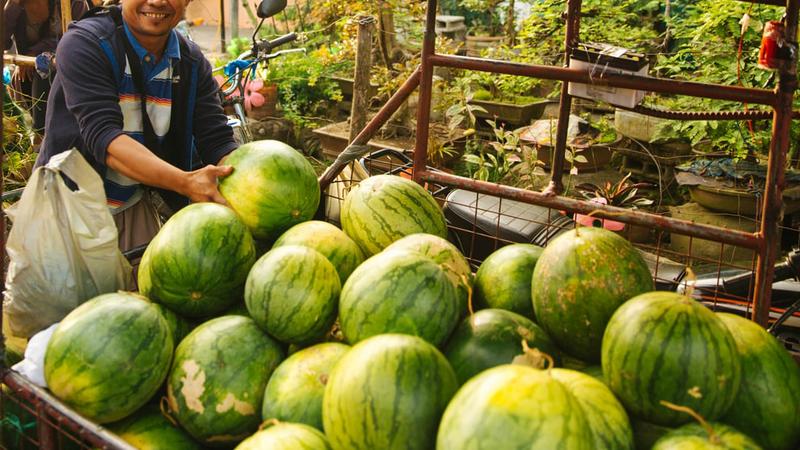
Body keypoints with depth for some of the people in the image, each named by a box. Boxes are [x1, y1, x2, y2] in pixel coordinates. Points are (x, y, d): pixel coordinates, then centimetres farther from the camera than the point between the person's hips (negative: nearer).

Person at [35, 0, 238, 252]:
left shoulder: (193, 63, -3)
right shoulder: (84, 44, -19)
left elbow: (216, 141, -11)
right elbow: (102, 135, -30)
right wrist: (185, 182, -45)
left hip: (133, 206, 4)